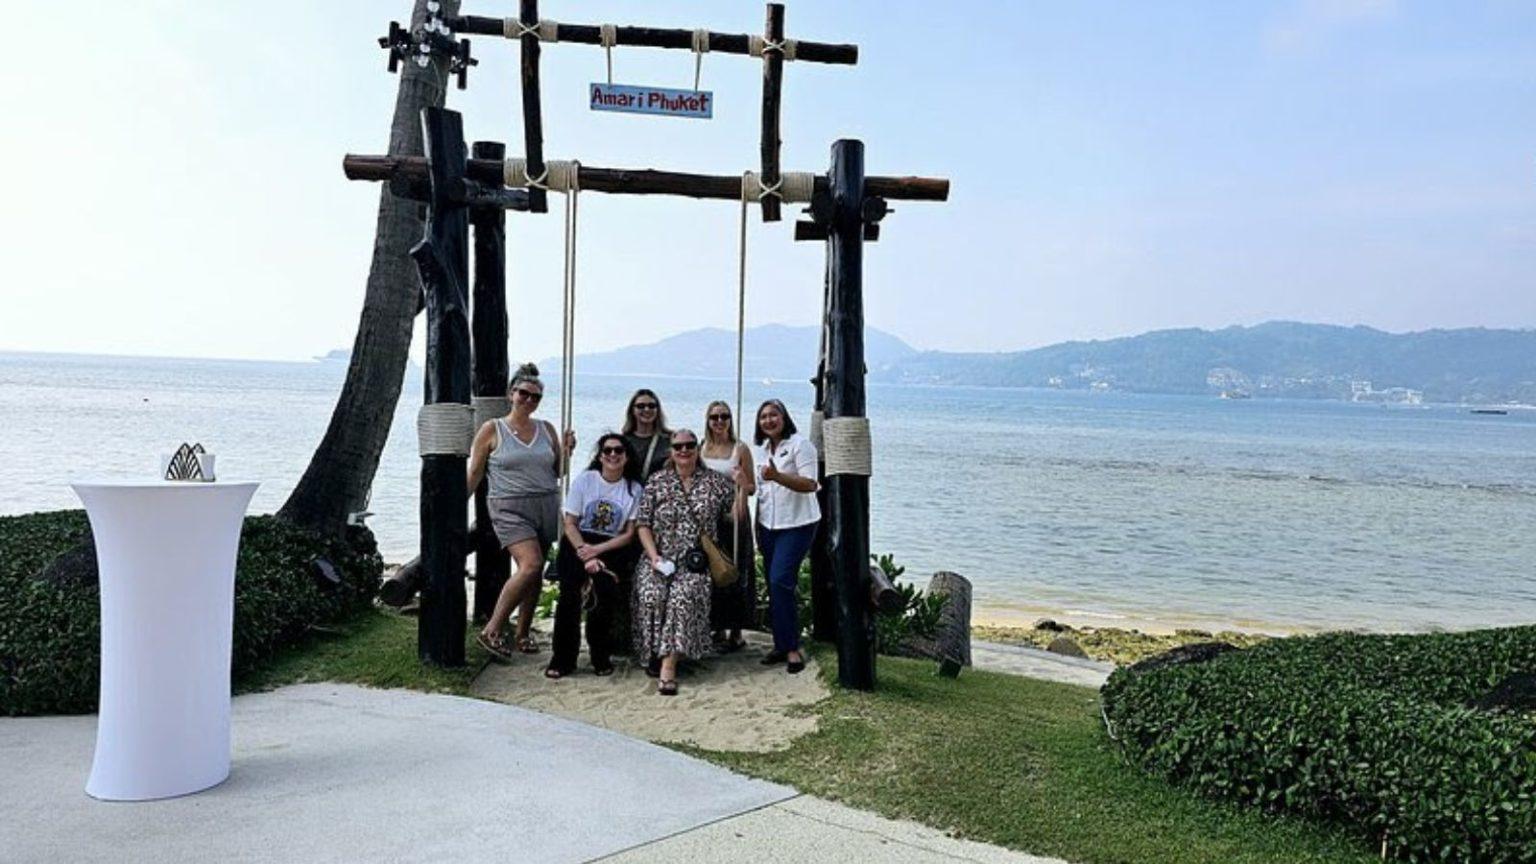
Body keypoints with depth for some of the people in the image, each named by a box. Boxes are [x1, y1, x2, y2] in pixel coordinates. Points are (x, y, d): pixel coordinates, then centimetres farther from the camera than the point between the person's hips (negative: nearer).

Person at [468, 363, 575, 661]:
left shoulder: (546, 429, 12)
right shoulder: (492, 429, 1)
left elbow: (558, 472, 18)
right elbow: (474, 473, 3)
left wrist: (567, 451, 0)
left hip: (547, 506, 5)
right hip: (510, 507, -5)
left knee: (536, 573, 5)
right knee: (530, 565, -21)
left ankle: (523, 634, 20)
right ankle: (491, 631, -11)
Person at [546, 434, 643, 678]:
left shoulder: (635, 489, 3)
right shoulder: (584, 480, 3)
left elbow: (628, 535, 1)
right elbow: (570, 523, 1)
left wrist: (596, 550, -13)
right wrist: (585, 555, -14)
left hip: (612, 548, 0)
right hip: (578, 543, 0)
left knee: (606, 588, -28)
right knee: (570, 591, -26)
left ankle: (601, 656, -7)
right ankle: (563, 658, -13)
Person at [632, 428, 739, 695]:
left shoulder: (715, 482, 9)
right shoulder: (657, 481, 9)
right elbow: (643, 523, 4)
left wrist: (741, 484, 2)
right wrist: (654, 557, -7)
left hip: (696, 562, -1)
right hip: (659, 558, 1)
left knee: (683, 596, -31)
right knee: (651, 594, -29)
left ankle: (669, 665, -31)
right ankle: (654, 653, -9)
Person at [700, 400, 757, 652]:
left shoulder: (740, 448, -1)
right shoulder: (701, 449, 8)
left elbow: (752, 489, 1)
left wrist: (742, 483, -20)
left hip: (734, 517, -3)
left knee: (735, 573, -2)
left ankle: (736, 632, 6)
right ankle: (719, 629, 16)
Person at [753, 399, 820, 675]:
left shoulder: (800, 445, -8)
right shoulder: (762, 450, 15)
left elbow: (810, 484, -18)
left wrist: (777, 476, -31)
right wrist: (758, 526, 20)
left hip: (796, 524, -7)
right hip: (769, 525, 7)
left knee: (780, 581, -16)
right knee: (774, 585, 6)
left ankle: (792, 648, -8)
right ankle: (781, 645, 15)